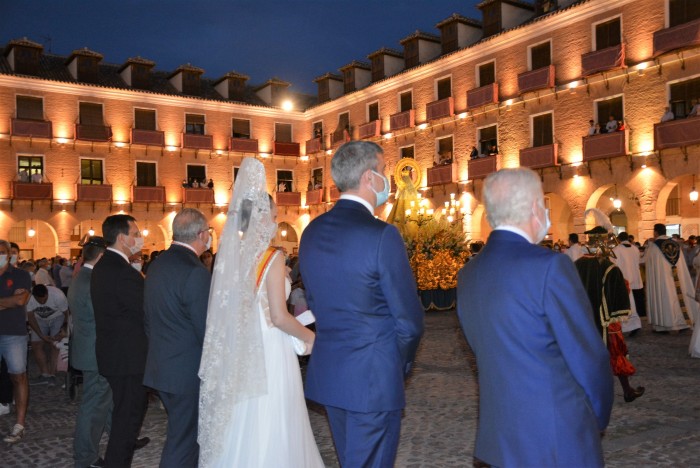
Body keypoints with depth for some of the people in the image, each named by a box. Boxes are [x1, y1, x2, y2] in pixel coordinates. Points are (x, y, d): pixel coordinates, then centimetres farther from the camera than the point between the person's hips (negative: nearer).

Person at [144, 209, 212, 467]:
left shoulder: (157, 266, 7)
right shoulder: (196, 272, -21)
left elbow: (149, 320, 13)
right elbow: (206, 330, -20)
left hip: (160, 366, 9)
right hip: (188, 371, -9)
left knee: (183, 433, 22)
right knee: (182, 442, 3)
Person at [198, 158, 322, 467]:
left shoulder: (231, 254, 3)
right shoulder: (272, 257, -15)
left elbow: (232, 312, 9)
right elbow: (278, 317, -18)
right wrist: (310, 336, -1)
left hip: (238, 354, 6)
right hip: (267, 354, -6)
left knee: (241, 426, 16)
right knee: (270, 430, 5)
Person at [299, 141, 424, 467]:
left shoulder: (311, 232, 3)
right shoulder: (382, 235, -19)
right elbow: (409, 318, -14)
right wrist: (402, 363, 4)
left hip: (327, 374, 7)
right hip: (373, 378, -7)